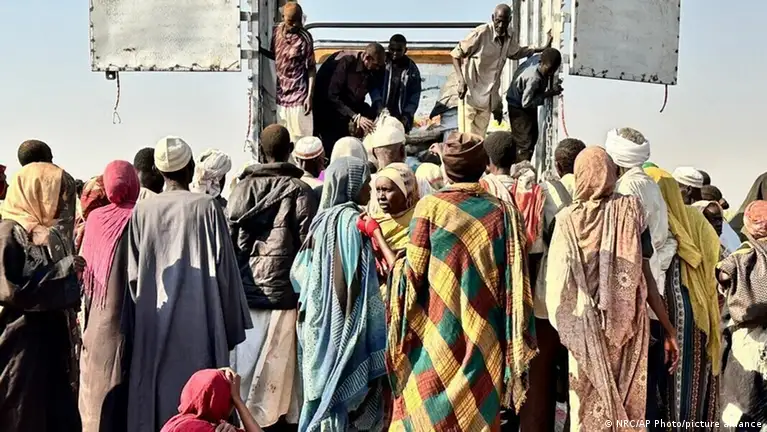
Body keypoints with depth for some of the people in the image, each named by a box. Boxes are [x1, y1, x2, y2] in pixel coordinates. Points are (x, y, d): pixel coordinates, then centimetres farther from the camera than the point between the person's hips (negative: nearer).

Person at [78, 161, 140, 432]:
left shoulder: (95, 219, 0)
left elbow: (83, 272, 5)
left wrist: (86, 316, 15)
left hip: (97, 321, 3)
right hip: (127, 321, -3)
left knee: (97, 390, 14)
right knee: (129, 393, 5)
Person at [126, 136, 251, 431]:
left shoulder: (141, 210, 0)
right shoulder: (206, 207, -7)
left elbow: (133, 274, 3)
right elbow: (223, 268, -6)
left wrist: (143, 312, 16)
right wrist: (232, 325, 2)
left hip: (153, 323, 3)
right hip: (198, 320, -3)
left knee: (157, 394, 12)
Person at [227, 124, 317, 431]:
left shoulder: (243, 186, 5)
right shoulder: (300, 190, -4)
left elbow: (229, 237, 5)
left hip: (246, 287, 3)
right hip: (283, 287, -3)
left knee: (247, 358, 12)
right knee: (279, 360, 7)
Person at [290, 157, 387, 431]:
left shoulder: (322, 219, 9)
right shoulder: (352, 219, -13)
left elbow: (298, 272, 11)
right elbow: (361, 280, -16)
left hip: (318, 321, 8)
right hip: (343, 322, -8)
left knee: (322, 387, 14)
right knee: (341, 393, 0)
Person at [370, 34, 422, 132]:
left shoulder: (412, 69, 4)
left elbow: (415, 94, 4)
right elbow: (373, 86, -3)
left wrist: (407, 115, -8)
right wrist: (379, 105, -19)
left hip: (401, 118, 1)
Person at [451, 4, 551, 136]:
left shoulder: (508, 39, 5)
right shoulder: (481, 33, -17)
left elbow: (516, 53, 28)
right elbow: (456, 54, -12)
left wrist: (542, 49, 21)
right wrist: (461, 81, -24)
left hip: (488, 97, 7)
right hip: (470, 93, -7)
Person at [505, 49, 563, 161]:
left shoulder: (538, 58, -16)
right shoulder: (533, 78, -38)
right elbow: (526, 103, -30)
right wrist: (549, 93, -32)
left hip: (528, 105, 10)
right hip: (519, 107, -10)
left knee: (533, 137, 19)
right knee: (524, 143, -10)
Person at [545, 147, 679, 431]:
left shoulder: (567, 219, -5)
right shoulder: (631, 209, -3)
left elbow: (558, 284, -6)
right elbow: (645, 274, -4)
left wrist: (567, 327, 8)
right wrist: (669, 330, 1)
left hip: (584, 328, 0)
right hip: (628, 325, 1)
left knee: (588, 408, 9)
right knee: (628, 402, 12)